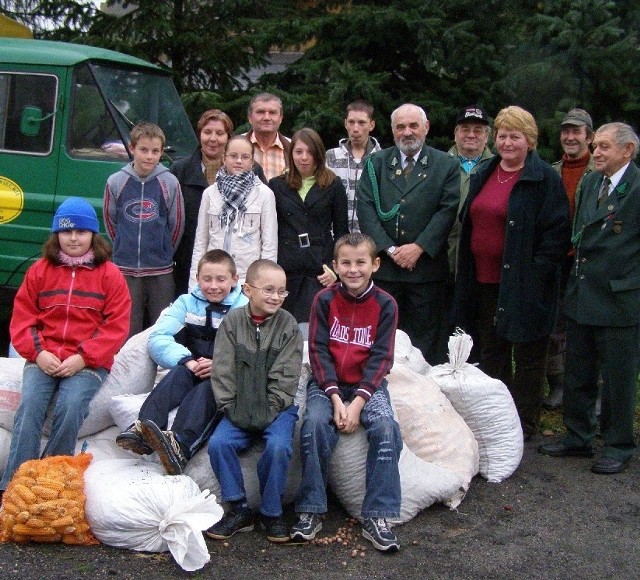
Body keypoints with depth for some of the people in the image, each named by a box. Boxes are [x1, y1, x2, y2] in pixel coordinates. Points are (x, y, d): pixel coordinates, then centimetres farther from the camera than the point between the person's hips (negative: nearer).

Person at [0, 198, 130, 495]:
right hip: (44, 358, 2)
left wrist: (82, 358, -14)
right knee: (29, 406, -22)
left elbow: (116, 326, -3)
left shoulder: (110, 274, 4)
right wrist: (38, 352, -8)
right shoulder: (40, 270, 11)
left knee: (70, 408, -27)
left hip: (88, 362, -2)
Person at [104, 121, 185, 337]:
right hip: (125, 270, 1)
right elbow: (109, 219, 12)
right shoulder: (116, 182, -1)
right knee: (127, 330, 5)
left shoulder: (169, 183, -3)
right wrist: (124, 247, 13)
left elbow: (177, 223, 6)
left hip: (160, 272, 0)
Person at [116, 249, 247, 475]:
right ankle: (141, 430, -49)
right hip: (192, 373, 3)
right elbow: (157, 338, -1)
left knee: (207, 389, -34)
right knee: (179, 374, -30)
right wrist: (187, 361, -18)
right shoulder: (187, 303, 12)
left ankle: (180, 445, -59)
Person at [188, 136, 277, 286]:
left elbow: (270, 244, 0)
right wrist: (194, 285, 5)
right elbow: (200, 242, 11)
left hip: (249, 279, -2)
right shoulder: (210, 193, 8)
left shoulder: (264, 194, 1)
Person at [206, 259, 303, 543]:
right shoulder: (232, 321, 2)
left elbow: (286, 376, -5)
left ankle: (271, 513, -6)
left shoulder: (287, 325, -2)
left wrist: (268, 411, -14)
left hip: (276, 408, -1)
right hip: (239, 409, 2)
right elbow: (222, 371, 0)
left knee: (279, 446, -28)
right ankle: (239, 509, -5)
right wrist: (231, 408, -9)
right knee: (218, 443, -22)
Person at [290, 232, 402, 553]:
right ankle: (310, 511, -16)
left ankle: (376, 517, -19)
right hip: (327, 383, 0)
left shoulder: (385, 304, -2)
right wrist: (335, 397, -17)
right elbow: (318, 350, -5)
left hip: (367, 384, 0)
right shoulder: (324, 300, -2)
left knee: (386, 428, -27)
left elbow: (381, 358, -5)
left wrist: (358, 401, -17)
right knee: (314, 424, -29)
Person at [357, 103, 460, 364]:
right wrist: (389, 249, -10)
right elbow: (365, 207, 0)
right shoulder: (376, 163, 10)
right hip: (383, 265, 1)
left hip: (427, 265, -1)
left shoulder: (446, 166, 6)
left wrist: (419, 247, -12)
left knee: (425, 341, 4)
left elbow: (448, 210, -3)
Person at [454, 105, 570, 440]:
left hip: (523, 284, -7)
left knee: (527, 356, 5)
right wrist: (467, 272, 11)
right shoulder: (483, 176, 12)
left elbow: (557, 232, -12)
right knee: (491, 353, 15)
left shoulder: (545, 179, -8)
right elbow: (468, 224, 18)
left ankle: (524, 423, 17)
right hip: (484, 280, 7)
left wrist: (535, 271, -18)